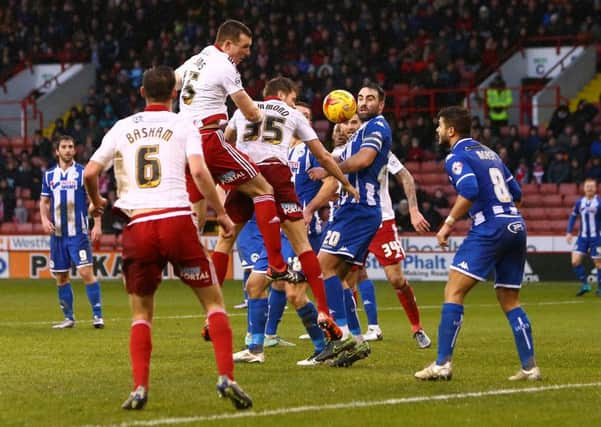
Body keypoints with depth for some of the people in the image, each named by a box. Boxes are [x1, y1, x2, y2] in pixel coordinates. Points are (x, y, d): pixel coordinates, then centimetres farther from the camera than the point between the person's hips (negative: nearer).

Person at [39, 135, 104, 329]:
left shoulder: (83, 173, -1)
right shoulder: (49, 175, 9)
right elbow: (44, 201, 15)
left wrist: (97, 225, -10)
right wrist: (44, 219, -4)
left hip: (78, 233, -4)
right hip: (57, 233, 4)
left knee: (86, 272, -14)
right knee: (61, 277, 7)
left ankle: (97, 315, -10)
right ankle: (68, 317, 18)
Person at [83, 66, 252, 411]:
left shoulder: (122, 128, 14)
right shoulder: (183, 125, 7)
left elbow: (90, 172, 12)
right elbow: (199, 171, -7)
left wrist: (96, 201, 32)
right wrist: (222, 214, 2)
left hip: (139, 225, 2)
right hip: (177, 219, -2)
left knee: (141, 314, 15)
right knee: (214, 301, 8)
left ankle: (140, 389, -2)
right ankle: (226, 378, -9)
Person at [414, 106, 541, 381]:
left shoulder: (456, 157, -3)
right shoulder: (487, 152, 22)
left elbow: (469, 190, -21)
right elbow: (516, 192, 22)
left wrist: (448, 223, -13)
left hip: (489, 229, -8)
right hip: (516, 226, 8)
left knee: (453, 291, -6)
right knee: (509, 301, 14)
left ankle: (442, 364, -14)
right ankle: (529, 367, 7)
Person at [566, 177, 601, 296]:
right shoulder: (579, 203, 4)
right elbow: (573, 217, 14)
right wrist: (569, 232, 6)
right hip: (582, 237, 4)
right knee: (575, 261, -6)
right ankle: (584, 285, 7)